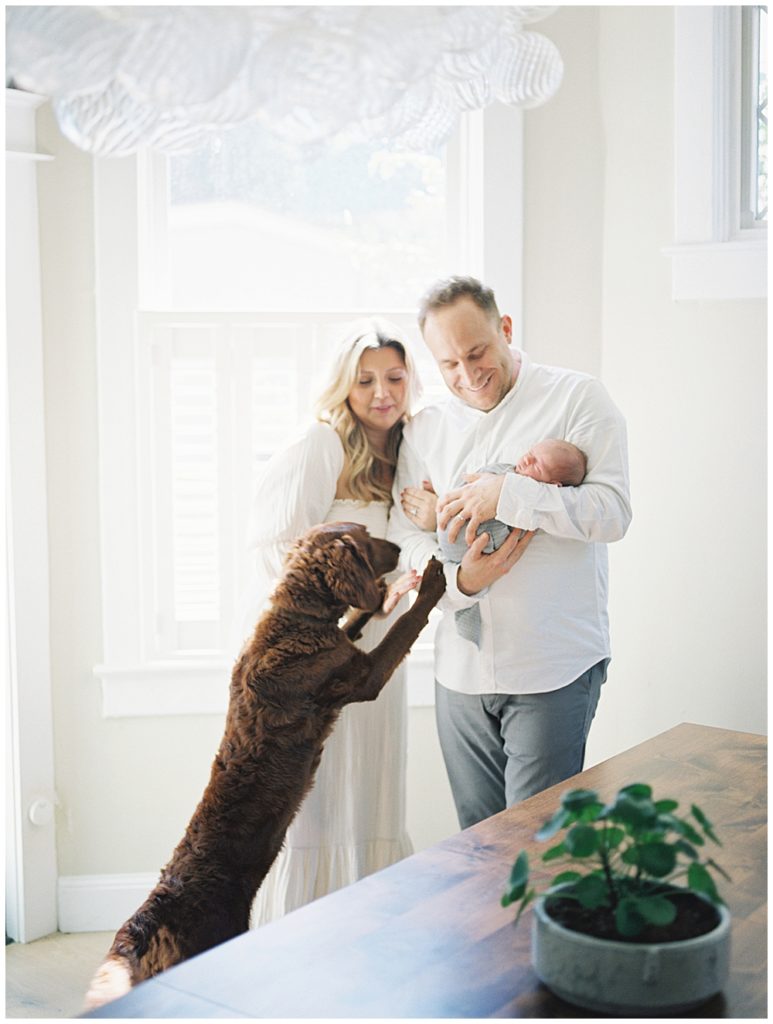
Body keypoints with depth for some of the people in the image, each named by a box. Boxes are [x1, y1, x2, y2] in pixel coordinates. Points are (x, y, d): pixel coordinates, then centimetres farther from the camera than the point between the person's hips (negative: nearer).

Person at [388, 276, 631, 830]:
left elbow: (613, 510, -12)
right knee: (477, 840, 14)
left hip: (555, 669, -4)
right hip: (461, 672, 5)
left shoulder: (578, 398, -3)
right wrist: (460, 581, -13)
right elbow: (408, 535, 7)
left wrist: (509, 493, -21)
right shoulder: (424, 429, 10)